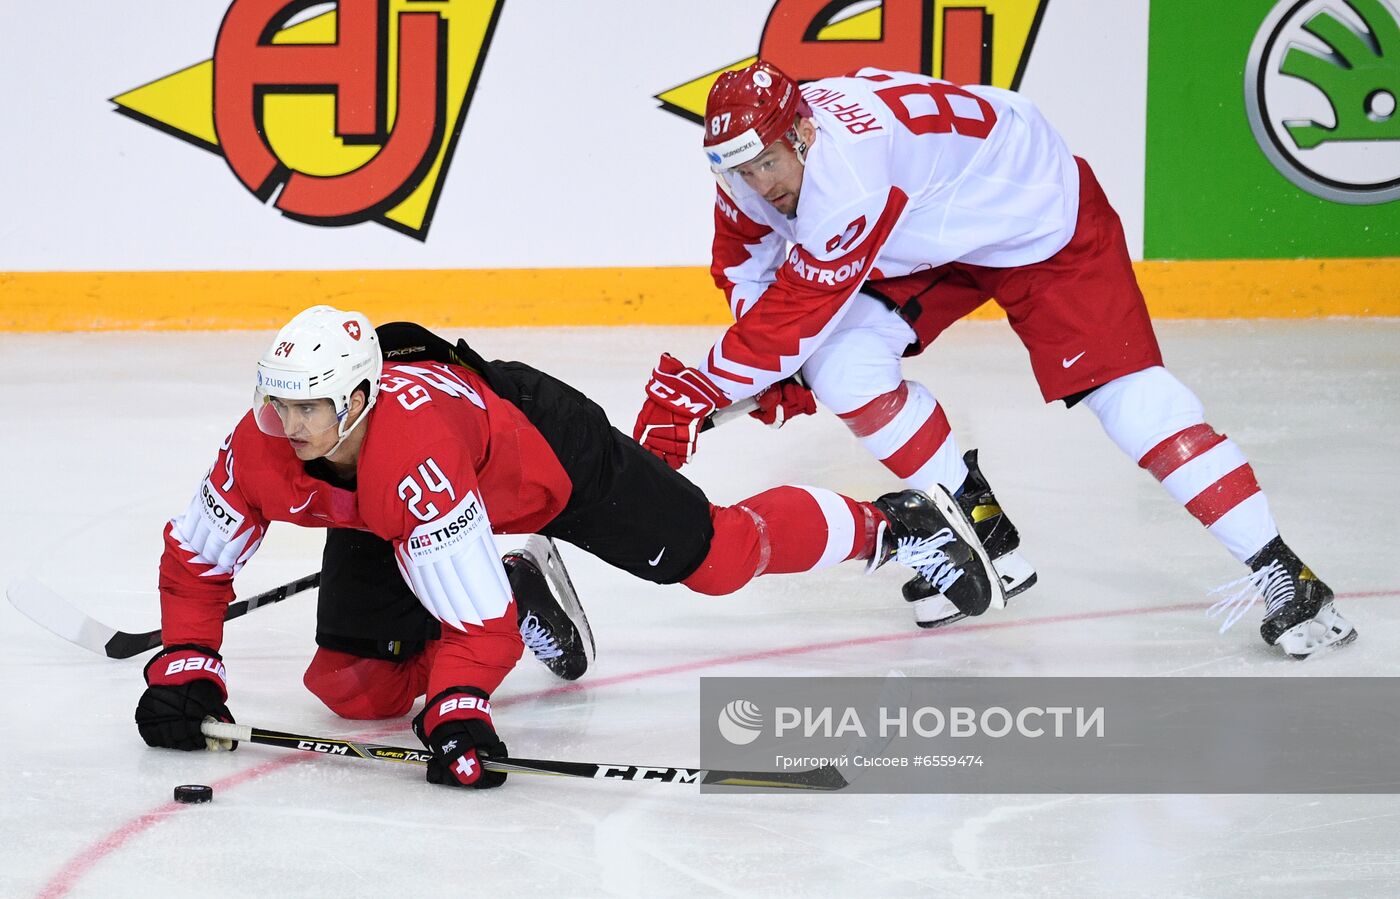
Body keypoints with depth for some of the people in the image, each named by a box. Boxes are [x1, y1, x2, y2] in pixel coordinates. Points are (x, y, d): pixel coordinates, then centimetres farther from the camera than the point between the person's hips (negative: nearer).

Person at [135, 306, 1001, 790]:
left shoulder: (414, 454, -46)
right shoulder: (262, 447, -28)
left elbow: (471, 607, -45)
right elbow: (196, 561, -13)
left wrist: (457, 715, -56)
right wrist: (184, 673, -22)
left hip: (549, 453, -6)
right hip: (379, 517, 6)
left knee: (713, 555, 2)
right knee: (355, 689, -3)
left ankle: (895, 524, 31)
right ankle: (523, 602, 27)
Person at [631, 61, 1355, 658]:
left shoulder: (847, 168, -39)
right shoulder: (756, 152, -13)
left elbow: (798, 306, -36)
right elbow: (743, 261, 6)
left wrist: (702, 389, -32)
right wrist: (771, 368, -8)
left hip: (1040, 212, -8)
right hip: (931, 245, 8)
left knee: (1120, 386, -18)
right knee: (840, 366, -12)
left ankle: (1277, 573, -18)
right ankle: (980, 530, 2)